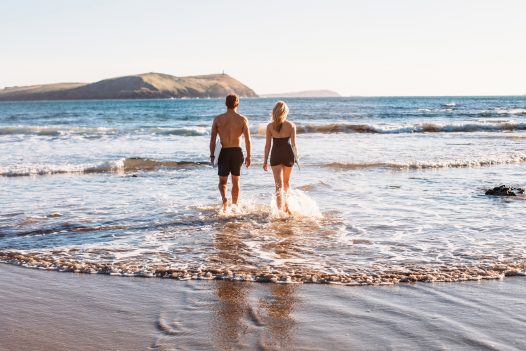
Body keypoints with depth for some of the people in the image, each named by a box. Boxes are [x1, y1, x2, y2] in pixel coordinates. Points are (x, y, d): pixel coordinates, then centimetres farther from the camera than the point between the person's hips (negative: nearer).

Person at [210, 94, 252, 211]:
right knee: (235, 181, 16)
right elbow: (248, 140, -4)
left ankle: (224, 198, -18)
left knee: (222, 181, 10)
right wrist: (248, 156, 6)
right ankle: (234, 205, 24)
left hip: (223, 152, 0)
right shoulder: (242, 119, -4)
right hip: (237, 152, 0)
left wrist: (212, 155, 5)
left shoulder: (218, 119, -2)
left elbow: (212, 139, -3)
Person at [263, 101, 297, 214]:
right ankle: (285, 205, 25)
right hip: (288, 154, 1)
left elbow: (268, 144, -2)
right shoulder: (291, 125, -3)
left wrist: (265, 160, 4)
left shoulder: (270, 126, -3)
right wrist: (296, 157, 8)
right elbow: (293, 143, -5)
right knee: (286, 182, 22)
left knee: (279, 185, -2)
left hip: (275, 155, -1)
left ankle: (281, 209, -12)